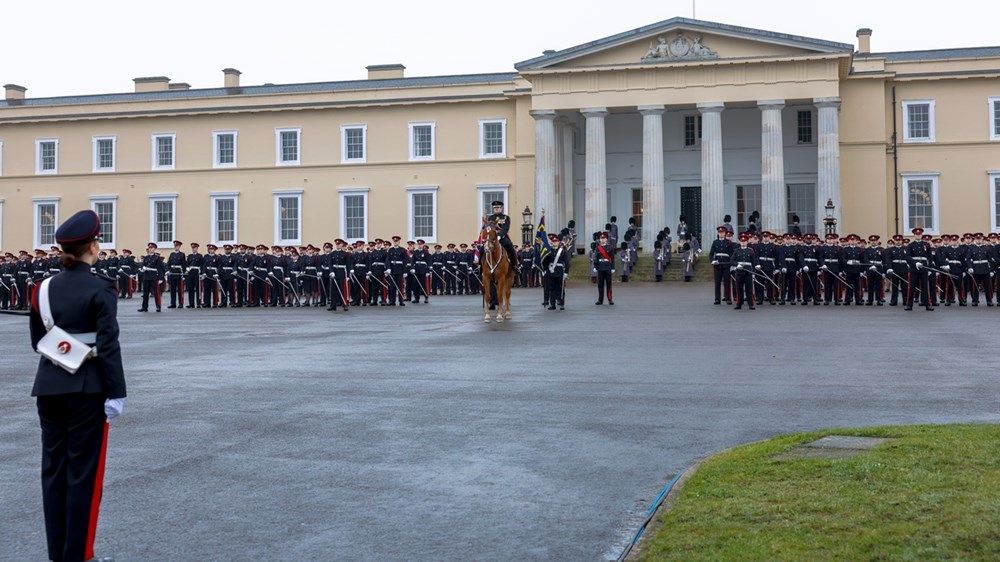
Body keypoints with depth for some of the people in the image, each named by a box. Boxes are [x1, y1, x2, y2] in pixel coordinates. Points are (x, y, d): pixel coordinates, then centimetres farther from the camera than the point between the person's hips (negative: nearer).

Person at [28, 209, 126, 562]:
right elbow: (108, 345, -15)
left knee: (53, 468, 12)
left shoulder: (44, 288, 6)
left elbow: (37, 341, 11)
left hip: (48, 387, 6)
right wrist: (116, 393, -12)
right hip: (86, 388, -6)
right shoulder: (100, 288, -11)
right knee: (84, 472, 2)